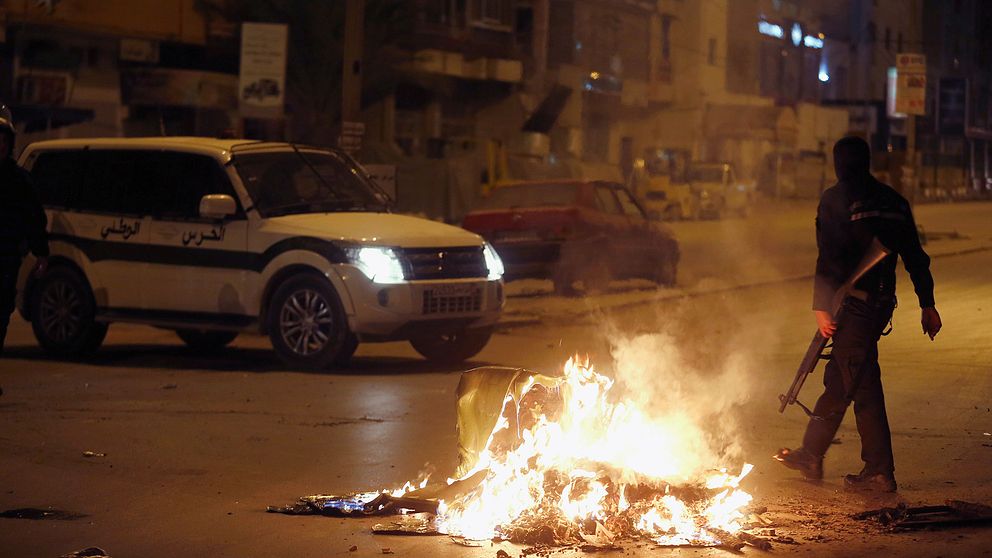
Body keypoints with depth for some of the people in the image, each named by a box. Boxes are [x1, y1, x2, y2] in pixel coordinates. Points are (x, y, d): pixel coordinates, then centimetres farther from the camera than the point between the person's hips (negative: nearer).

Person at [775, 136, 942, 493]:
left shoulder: (835, 199, -5)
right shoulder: (893, 200, 13)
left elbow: (829, 257, -14)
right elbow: (914, 256, 13)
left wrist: (820, 306, -16)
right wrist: (927, 304, 16)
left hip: (853, 303, -7)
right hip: (882, 301, 7)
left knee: (862, 385, -3)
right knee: (838, 379, 15)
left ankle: (880, 472, -3)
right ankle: (811, 454, 20)